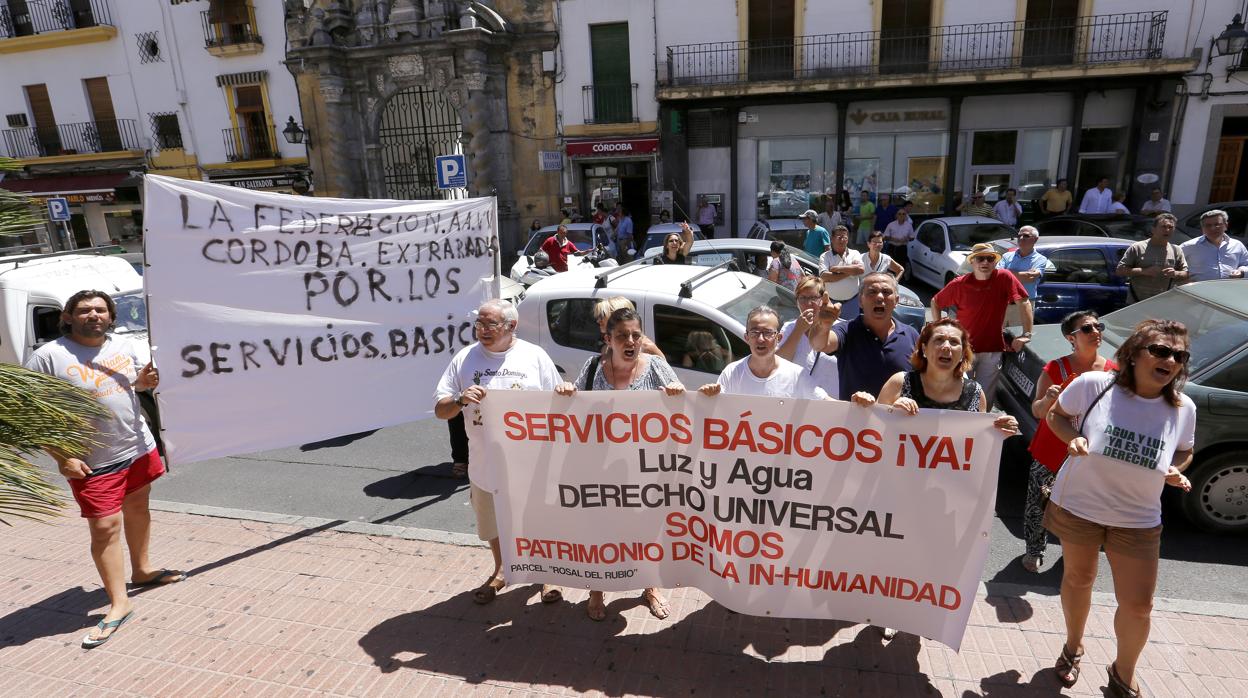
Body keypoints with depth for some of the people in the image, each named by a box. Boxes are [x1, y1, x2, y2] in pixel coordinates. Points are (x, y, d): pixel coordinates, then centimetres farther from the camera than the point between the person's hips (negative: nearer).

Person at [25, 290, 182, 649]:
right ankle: (119, 603, 8)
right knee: (104, 528, -3)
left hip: (139, 448, 5)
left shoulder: (125, 344, 3)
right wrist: (62, 457, -18)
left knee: (138, 508, 20)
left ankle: (141, 568, 40)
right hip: (93, 464, -5)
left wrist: (145, 380, -7)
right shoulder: (48, 357, -13)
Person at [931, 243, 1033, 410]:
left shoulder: (1005, 278, -8)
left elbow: (1024, 302, -7)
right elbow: (935, 302, 6)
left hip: (992, 350, 0)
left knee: (986, 400, 6)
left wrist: (1026, 334, -11)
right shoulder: (959, 285, -7)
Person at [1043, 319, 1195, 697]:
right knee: (1078, 579, 18)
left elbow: (1184, 451, 10)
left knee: (1138, 606, 6)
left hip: (1137, 520, 2)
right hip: (1077, 505, -2)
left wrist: (1175, 469, -12)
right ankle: (1072, 648, 45)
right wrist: (1073, 437, -23)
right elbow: (1055, 414, -3)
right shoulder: (1093, 384, -18)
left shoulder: (1183, 409, -8)